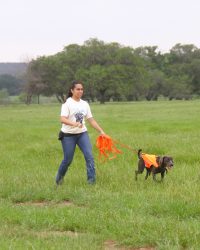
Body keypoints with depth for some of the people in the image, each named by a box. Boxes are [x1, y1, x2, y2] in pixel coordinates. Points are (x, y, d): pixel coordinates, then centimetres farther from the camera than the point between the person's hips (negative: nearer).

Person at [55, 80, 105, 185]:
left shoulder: (85, 104, 7)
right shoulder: (67, 103, -10)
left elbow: (91, 120, 9)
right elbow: (63, 119, -22)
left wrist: (101, 131, 2)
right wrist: (74, 124, -39)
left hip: (82, 134, 4)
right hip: (68, 135, -4)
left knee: (89, 156, -12)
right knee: (68, 160, 4)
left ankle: (91, 179, -10)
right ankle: (59, 177, 31)